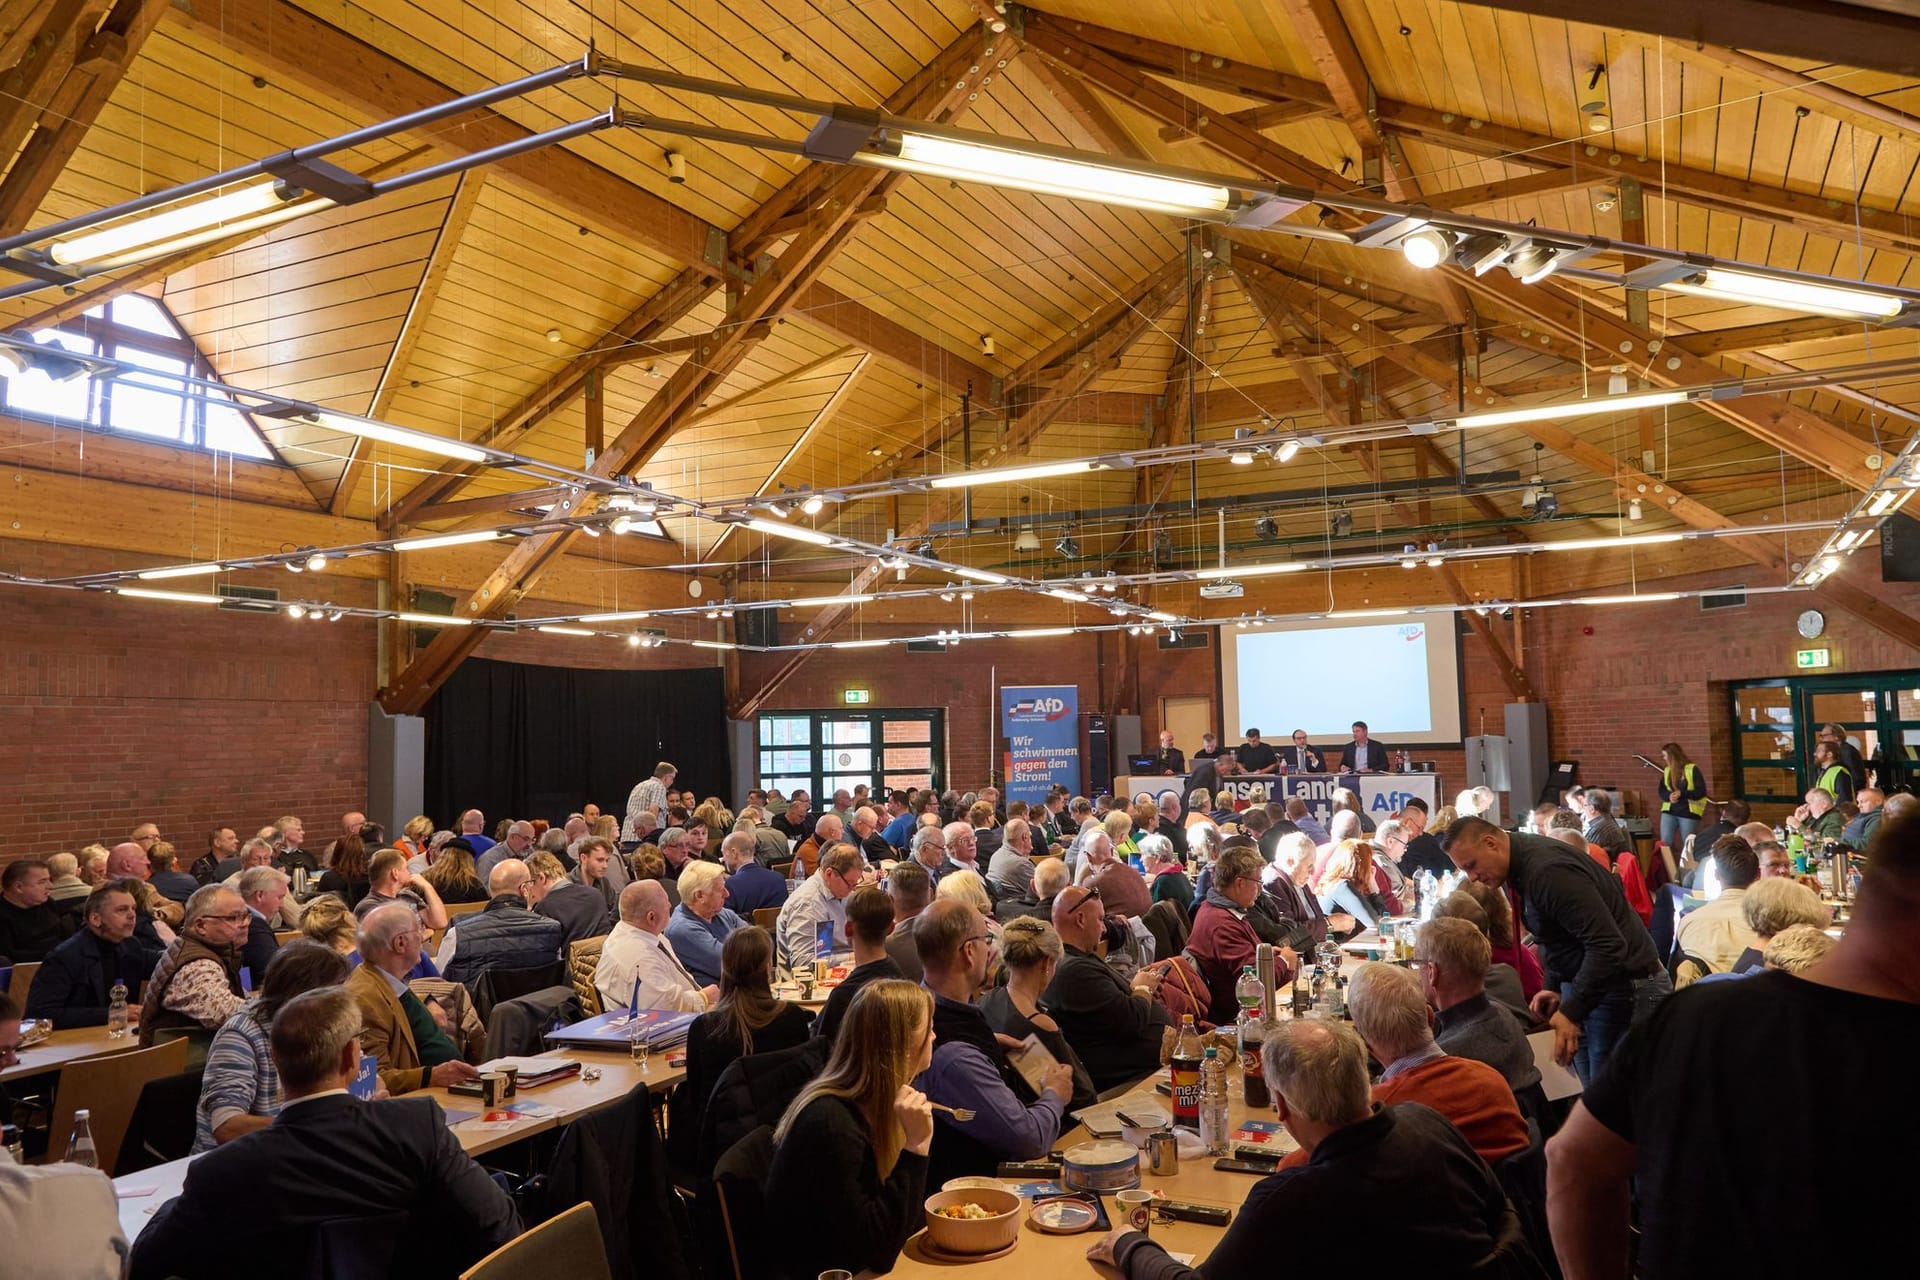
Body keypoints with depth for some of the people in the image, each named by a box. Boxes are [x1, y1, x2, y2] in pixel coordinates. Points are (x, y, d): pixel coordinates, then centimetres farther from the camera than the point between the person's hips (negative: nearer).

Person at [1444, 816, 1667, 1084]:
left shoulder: (1548, 871, -24)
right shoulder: (1525, 864, 6)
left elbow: (1608, 945, -28)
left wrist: (1572, 1011, -27)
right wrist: (1555, 988, 9)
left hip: (1625, 989, -9)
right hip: (1584, 983, 10)